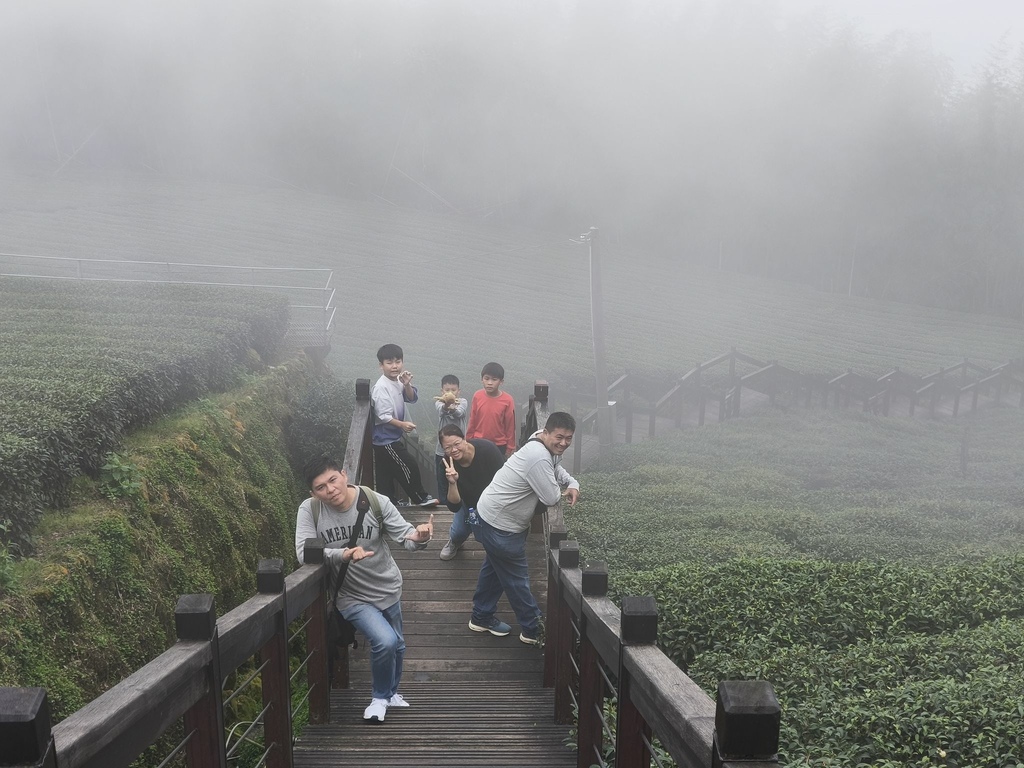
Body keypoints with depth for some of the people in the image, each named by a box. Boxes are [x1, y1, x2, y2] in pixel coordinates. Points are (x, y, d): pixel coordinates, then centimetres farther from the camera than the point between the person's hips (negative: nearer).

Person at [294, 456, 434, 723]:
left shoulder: (376, 501, -18)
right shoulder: (309, 510, -19)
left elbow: (405, 535, -18)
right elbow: (304, 553, -26)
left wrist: (418, 537, -43)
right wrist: (343, 554, -41)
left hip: (387, 589, 3)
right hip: (352, 597, -3)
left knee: (397, 646, 19)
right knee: (385, 642, -22)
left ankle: (391, 693, 51)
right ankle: (381, 697, 8)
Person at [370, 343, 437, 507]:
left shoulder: (398, 381, 3)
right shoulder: (381, 388, -23)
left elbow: (412, 398, 4)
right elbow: (382, 416, -26)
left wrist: (407, 385, -13)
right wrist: (402, 424, -27)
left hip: (392, 437, 9)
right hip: (386, 439, -9)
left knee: (387, 473, 17)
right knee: (409, 467, 0)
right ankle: (420, 497, 14)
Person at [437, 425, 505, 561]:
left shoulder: (487, 449, -36)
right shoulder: (448, 464, -26)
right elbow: (454, 506, -26)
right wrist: (452, 483, -43)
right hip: (469, 502, 3)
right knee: (458, 532, 3)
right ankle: (455, 542, 41)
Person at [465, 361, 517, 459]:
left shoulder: (507, 401, -15)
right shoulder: (477, 396, -9)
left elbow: (510, 426, -7)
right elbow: (472, 422, 1)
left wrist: (510, 448, -3)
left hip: (499, 446, -2)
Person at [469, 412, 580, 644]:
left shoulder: (548, 449, 0)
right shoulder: (539, 458, -31)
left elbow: (558, 470, 18)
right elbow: (551, 499, -29)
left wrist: (573, 485, -3)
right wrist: (560, 487, -6)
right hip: (500, 526, -11)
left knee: (495, 568, 25)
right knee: (517, 579, 4)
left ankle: (482, 618, 41)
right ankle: (533, 630, 18)